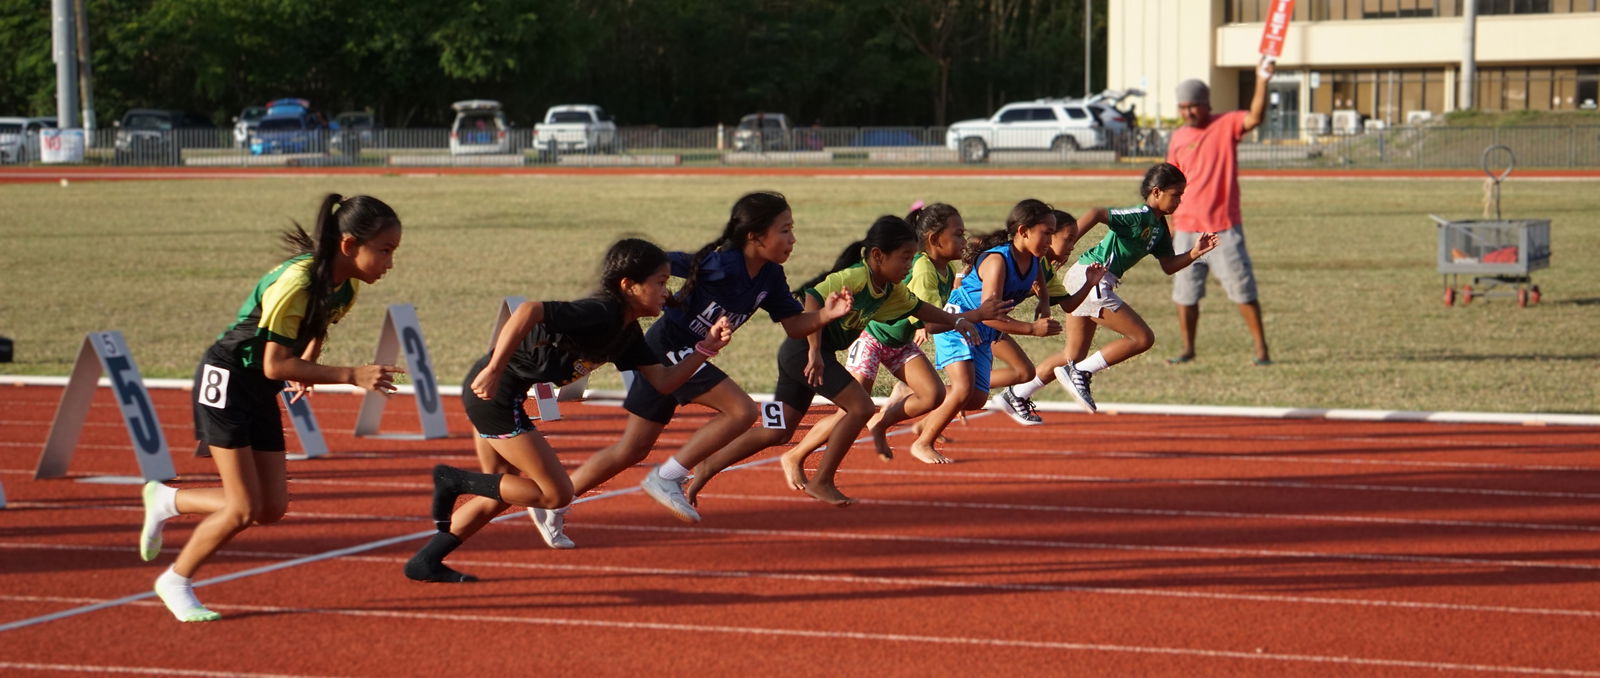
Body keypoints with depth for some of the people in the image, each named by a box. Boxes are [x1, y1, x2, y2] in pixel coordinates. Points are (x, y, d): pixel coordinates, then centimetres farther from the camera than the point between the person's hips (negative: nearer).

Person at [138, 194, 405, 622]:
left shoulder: (346, 286, -3)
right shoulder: (297, 283, -29)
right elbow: (274, 365, -29)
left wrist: (306, 369, 4)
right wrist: (351, 377, -31)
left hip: (261, 394, 8)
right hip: (227, 380, -8)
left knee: (272, 509, 4)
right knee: (245, 509, -9)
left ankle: (166, 500, 24)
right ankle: (176, 583, 13)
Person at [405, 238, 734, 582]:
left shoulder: (628, 331, 10)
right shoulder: (600, 312, -20)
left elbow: (663, 382, 11)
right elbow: (529, 311, -31)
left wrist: (707, 347, 1)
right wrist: (494, 370, -33)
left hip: (506, 397, 10)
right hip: (492, 391, -10)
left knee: (505, 492, 22)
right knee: (556, 493, -5)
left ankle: (426, 562, 27)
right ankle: (455, 480, 0)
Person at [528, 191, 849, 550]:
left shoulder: (770, 278, 2)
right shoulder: (720, 264, -22)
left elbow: (794, 324, 5)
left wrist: (826, 315, -12)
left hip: (682, 355, 9)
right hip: (669, 347, -9)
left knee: (633, 449, 12)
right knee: (742, 410, -17)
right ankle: (667, 477, -8)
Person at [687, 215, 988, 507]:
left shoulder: (892, 290, 7)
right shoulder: (855, 277, -20)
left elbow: (917, 307, 25)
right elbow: (813, 298, -30)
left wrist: (956, 321, 16)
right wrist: (815, 351, -34)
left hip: (799, 353, 9)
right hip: (805, 349, -9)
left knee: (778, 432, 11)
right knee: (861, 406, -13)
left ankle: (708, 467, 17)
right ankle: (821, 482, -3)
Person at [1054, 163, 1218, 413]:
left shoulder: (1160, 227, 13)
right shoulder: (1140, 216, -16)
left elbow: (1168, 266, 17)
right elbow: (1097, 214, -28)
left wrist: (1194, 253, 2)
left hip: (1085, 281, 10)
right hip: (1090, 278, -10)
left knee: (1075, 357, 16)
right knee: (1143, 338, -9)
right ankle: (1080, 373, -5)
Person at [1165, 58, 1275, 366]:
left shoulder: (1226, 126, -3)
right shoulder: (1178, 138, 8)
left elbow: (1255, 118, -23)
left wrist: (1262, 82, -35)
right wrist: (1170, 225, 12)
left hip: (1224, 228, -4)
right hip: (1187, 230, 4)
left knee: (1243, 290, -2)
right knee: (1185, 293, 8)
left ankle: (1262, 349, 4)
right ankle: (1188, 349, 19)